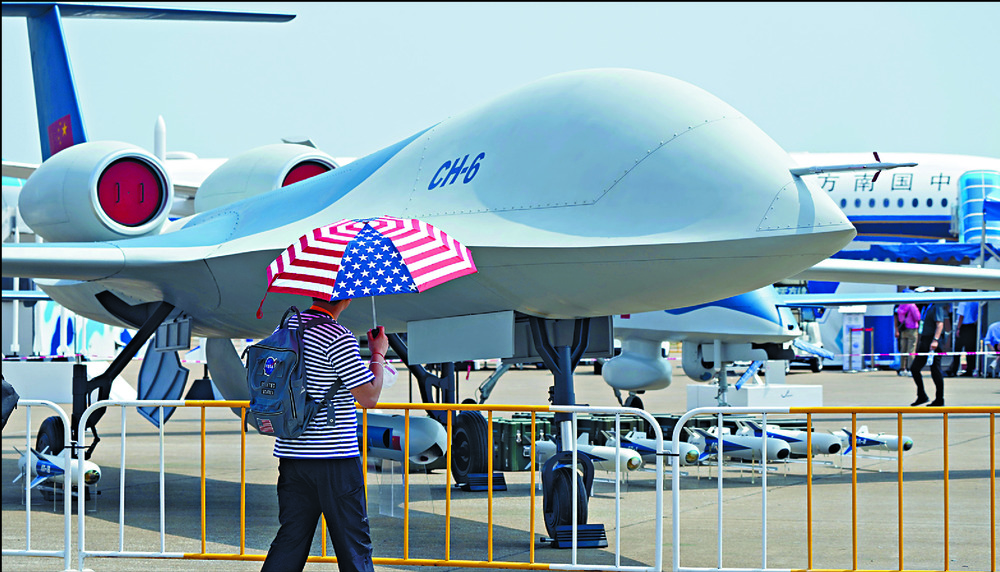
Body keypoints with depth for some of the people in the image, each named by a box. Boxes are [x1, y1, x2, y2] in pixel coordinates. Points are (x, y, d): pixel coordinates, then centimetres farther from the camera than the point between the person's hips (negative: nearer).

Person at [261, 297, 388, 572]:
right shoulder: (339, 339, -16)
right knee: (354, 544, 4)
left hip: (291, 454, 7)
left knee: (290, 540, 9)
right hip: (336, 460, -7)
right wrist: (379, 355, 1)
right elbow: (369, 397, -12)